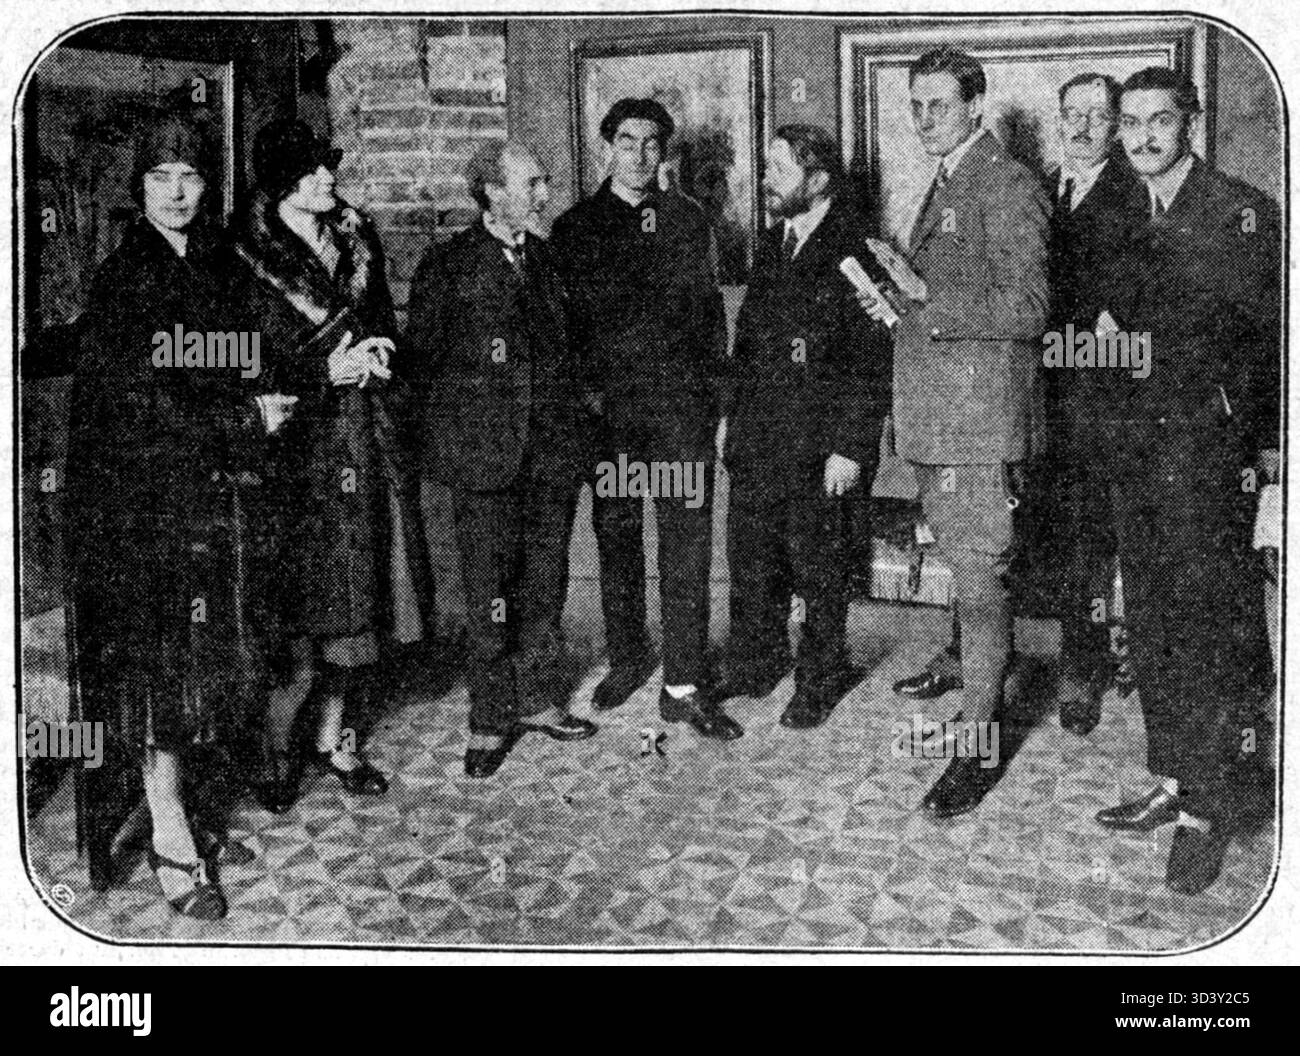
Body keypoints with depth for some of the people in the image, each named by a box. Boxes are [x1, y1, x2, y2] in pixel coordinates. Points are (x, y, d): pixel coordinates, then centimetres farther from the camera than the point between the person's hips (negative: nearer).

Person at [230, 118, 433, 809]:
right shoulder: (253, 262, -5)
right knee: (310, 610, -5)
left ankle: (335, 739, 22)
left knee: (367, 601, 7)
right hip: (304, 446, -5)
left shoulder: (356, 239, 11)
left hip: (374, 439, 5)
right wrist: (327, 373, -18)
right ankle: (278, 753, 12)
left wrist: (373, 358, -4)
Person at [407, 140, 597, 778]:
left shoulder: (548, 260, 14)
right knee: (489, 595, -2)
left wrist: (569, 414, 10)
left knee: (544, 586, 11)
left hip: (553, 451, 5)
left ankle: (536, 700, 24)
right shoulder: (447, 265, 0)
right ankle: (489, 721, 9)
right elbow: (423, 357, 1)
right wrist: (453, 424, -4)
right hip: (484, 456, -4)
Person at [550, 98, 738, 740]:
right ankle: (628, 657, 26)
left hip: (682, 403, 0)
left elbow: (709, 306, 12)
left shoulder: (686, 219, 12)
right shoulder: (574, 228, 8)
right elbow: (562, 318, 6)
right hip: (608, 404, 0)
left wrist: (712, 382, 3)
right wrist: (584, 387, -4)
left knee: (687, 540, -3)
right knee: (616, 535, 9)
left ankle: (684, 684, 1)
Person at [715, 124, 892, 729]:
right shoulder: (773, 245, 12)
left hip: (818, 447, -7)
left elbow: (873, 362, -14)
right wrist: (733, 415, 14)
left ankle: (820, 680, 22)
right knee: (750, 560, 13)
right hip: (755, 440, 7)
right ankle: (754, 667, 29)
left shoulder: (854, 253, -12)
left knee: (818, 570, 6)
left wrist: (851, 447, -16)